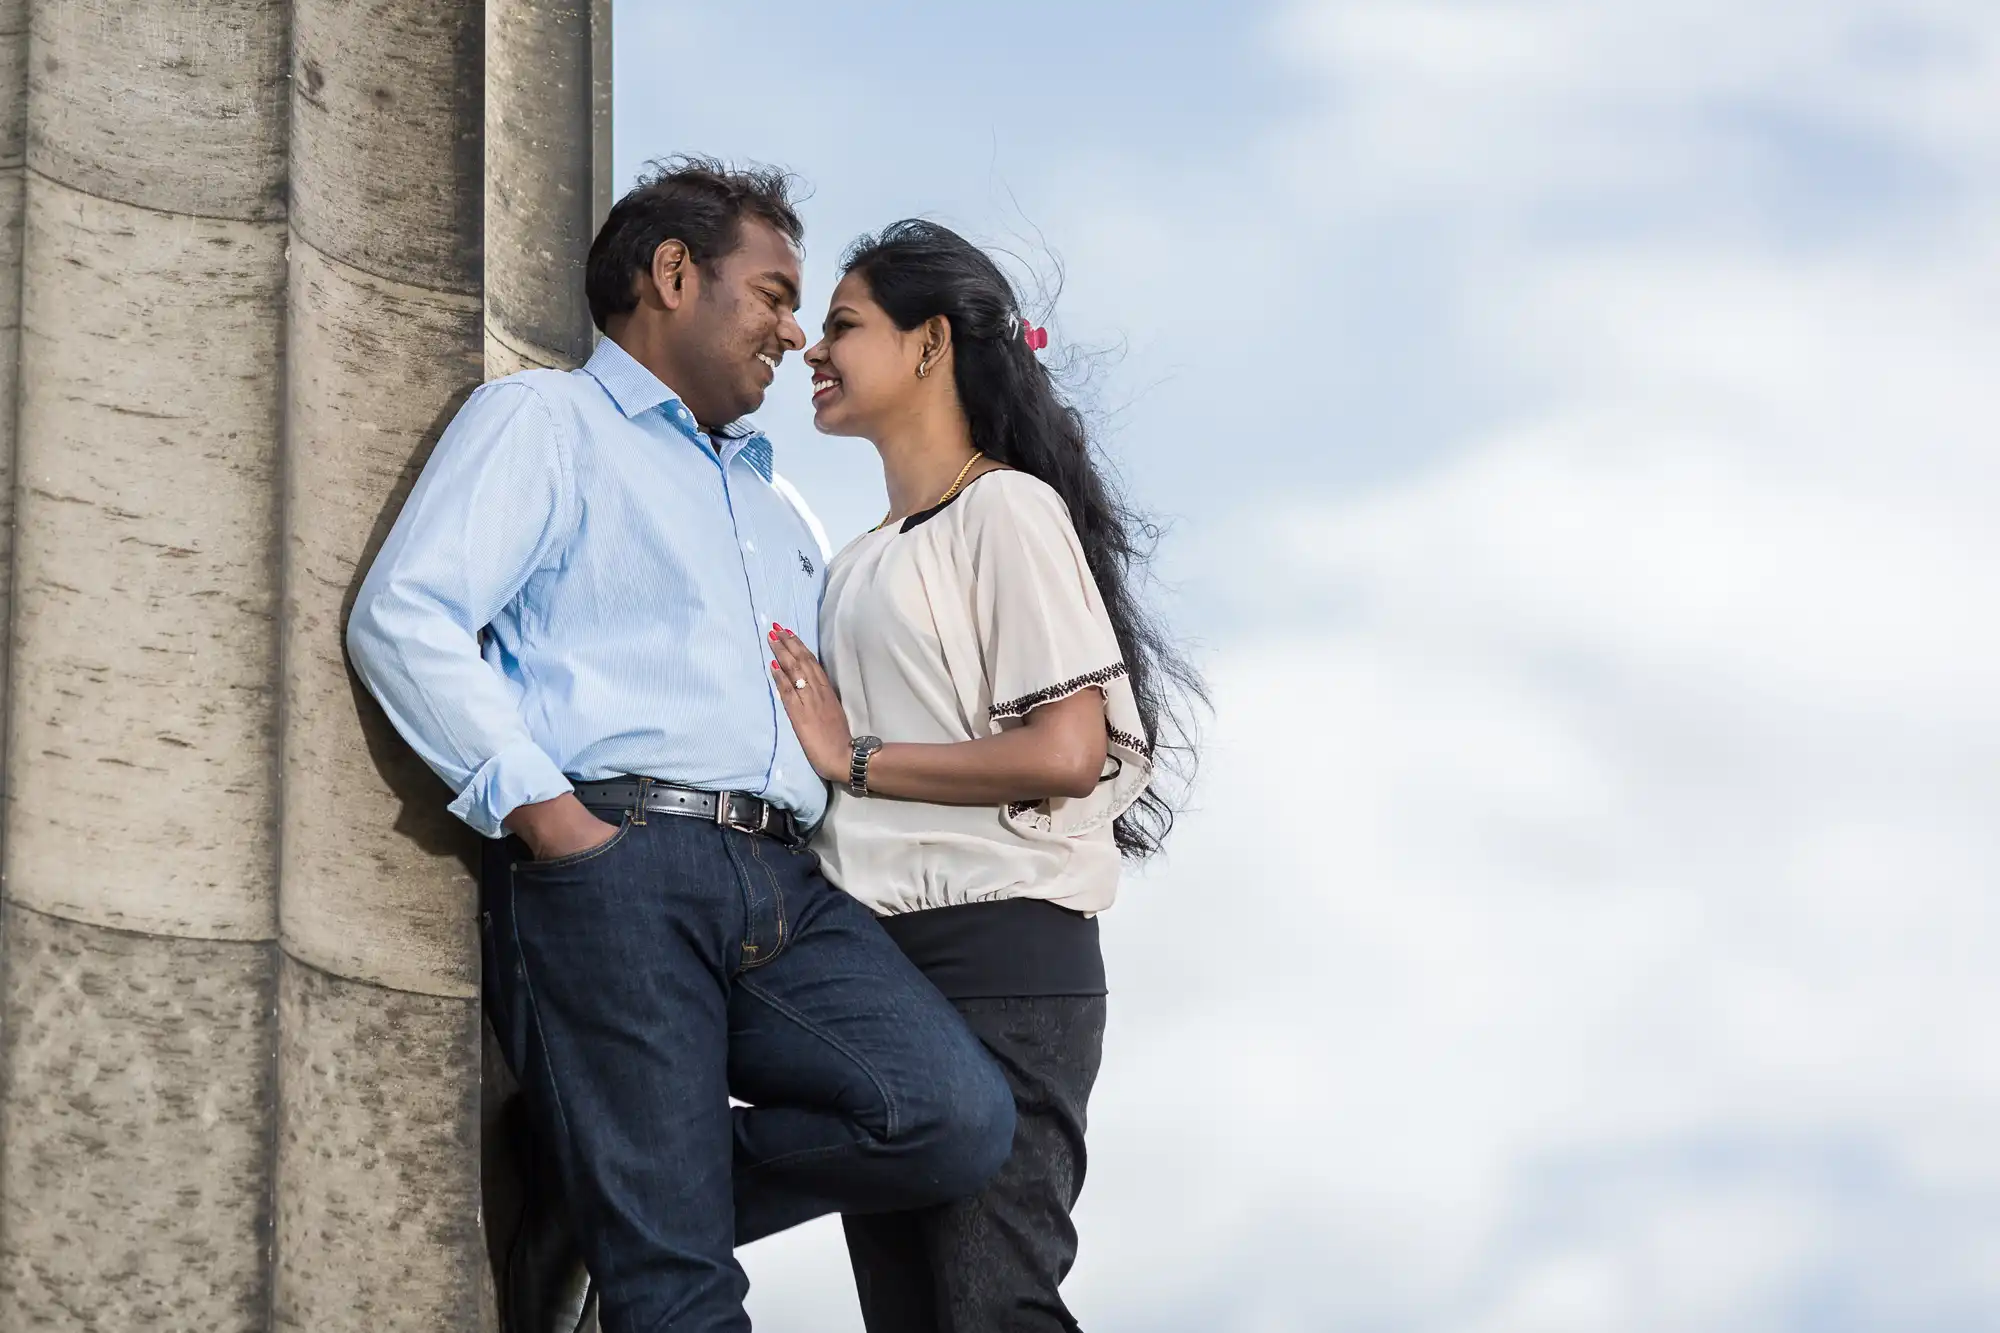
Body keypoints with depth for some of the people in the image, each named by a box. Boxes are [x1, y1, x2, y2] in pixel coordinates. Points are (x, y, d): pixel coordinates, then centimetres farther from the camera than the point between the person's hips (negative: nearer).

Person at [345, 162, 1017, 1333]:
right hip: (617, 862, -6)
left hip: (786, 887, 6)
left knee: (962, 1120, -18)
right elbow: (407, 617, -5)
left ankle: (635, 1209, 0)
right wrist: (544, 811, -13)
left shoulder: (775, 511, 35)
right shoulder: (547, 421, 12)